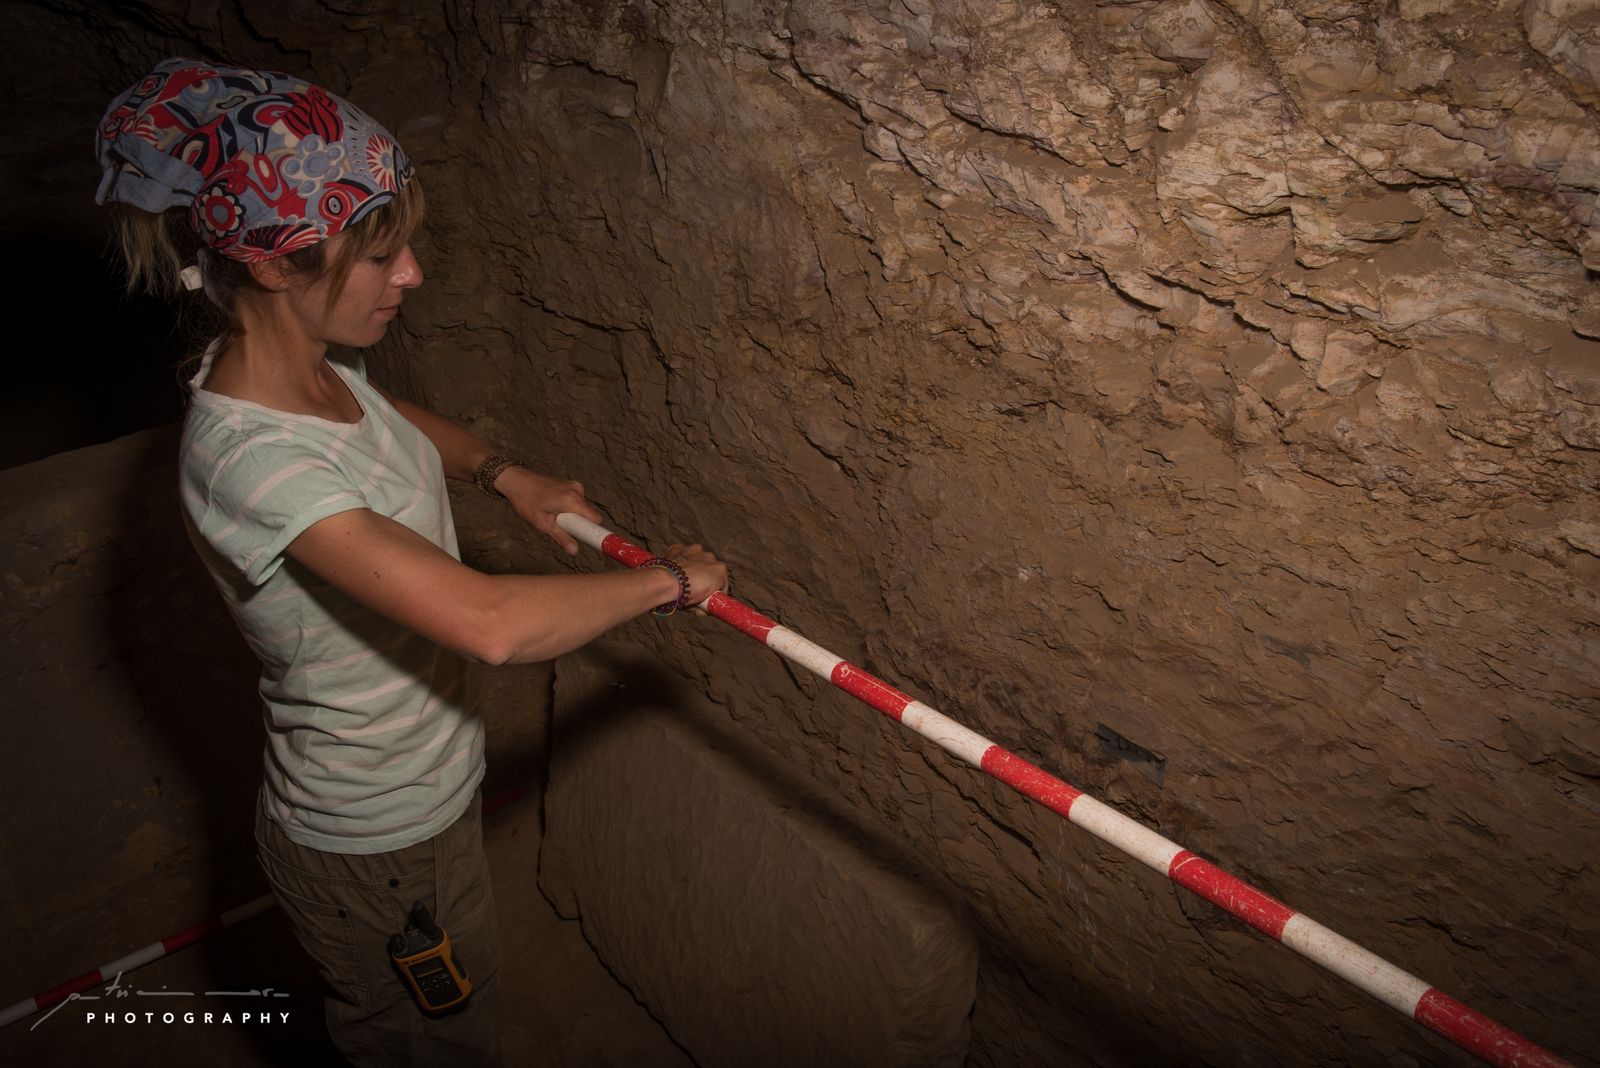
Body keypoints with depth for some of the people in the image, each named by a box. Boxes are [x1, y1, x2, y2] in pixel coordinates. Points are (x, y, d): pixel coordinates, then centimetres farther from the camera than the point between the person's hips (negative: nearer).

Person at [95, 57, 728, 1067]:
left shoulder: (307, 364, -7)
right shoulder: (253, 459, -36)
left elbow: (390, 418, 19)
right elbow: (492, 623, -43)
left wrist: (501, 471, 2)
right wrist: (665, 579, -27)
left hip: (421, 790, 8)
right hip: (381, 850, -8)